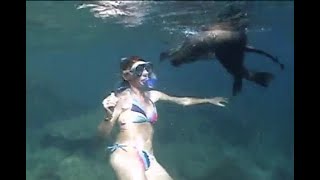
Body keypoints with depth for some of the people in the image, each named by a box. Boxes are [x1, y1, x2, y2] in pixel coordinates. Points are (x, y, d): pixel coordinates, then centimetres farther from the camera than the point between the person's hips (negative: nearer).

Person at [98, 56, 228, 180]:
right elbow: (104, 132, -6)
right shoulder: (123, 97, -4)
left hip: (148, 158, 7)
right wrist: (109, 116, -27)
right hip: (126, 155, -7)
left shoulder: (152, 95, 13)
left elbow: (183, 101, 27)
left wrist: (209, 100, 34)